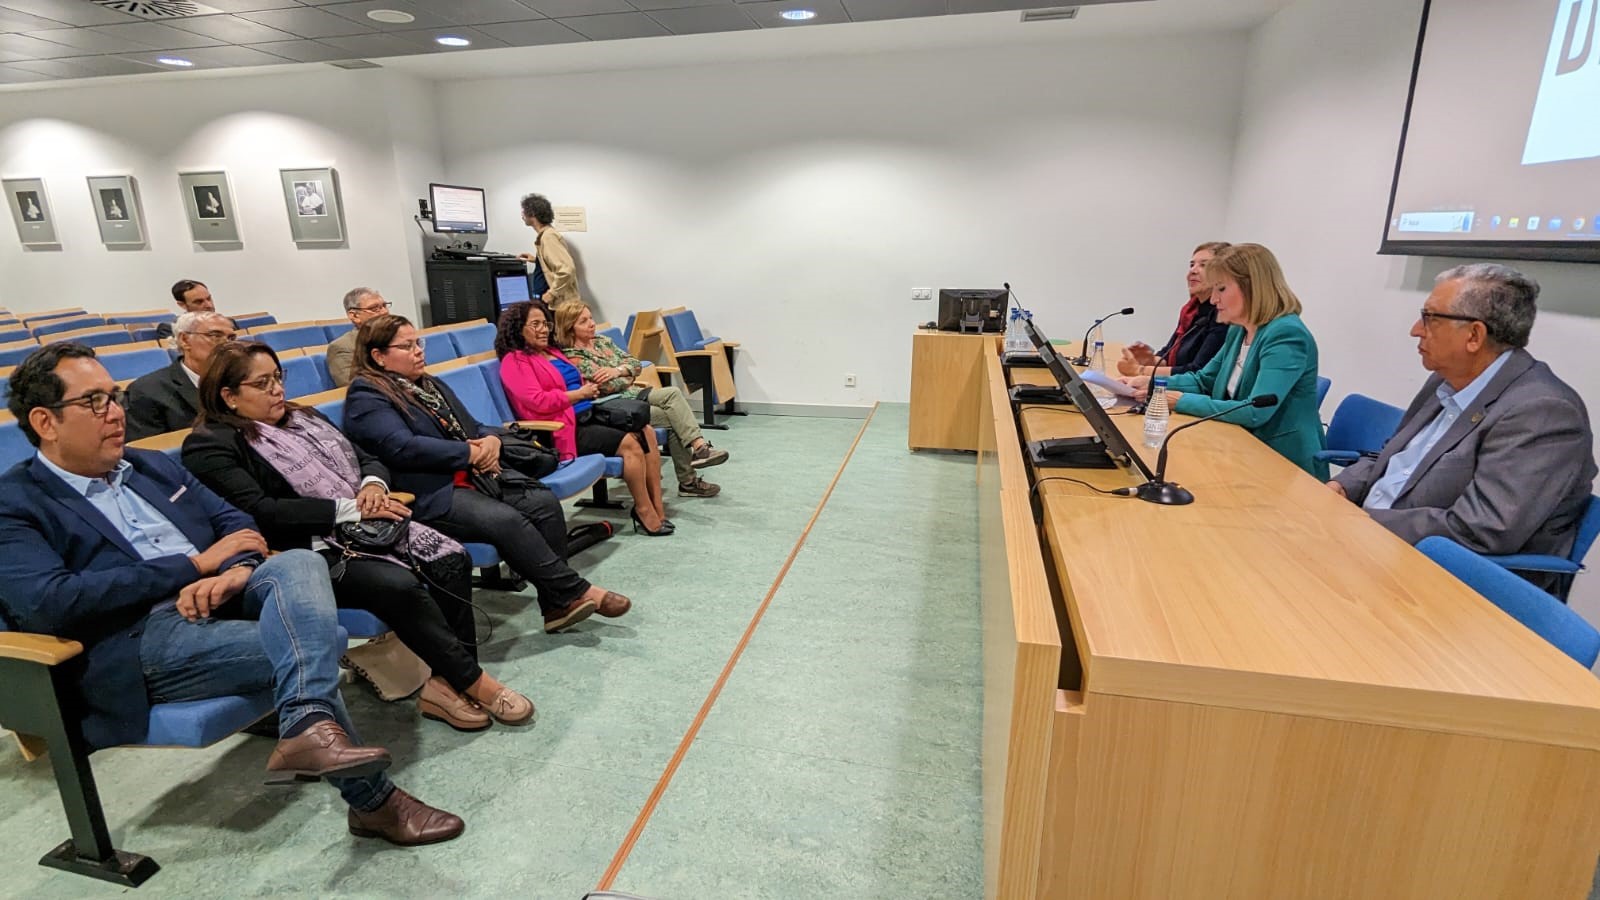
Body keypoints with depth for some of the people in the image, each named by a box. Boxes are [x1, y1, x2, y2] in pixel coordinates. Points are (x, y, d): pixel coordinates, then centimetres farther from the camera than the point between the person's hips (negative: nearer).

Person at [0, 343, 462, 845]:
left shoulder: (152, 466, 22)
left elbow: (234, 522, 17)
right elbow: (48, 604, -13)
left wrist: (237, 570, -8)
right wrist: (197, 564, -12)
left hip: (220, 595, 5)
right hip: (140, 639, -5)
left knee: (299, 562, -29)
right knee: (313, 643, -26)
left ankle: (308, 725, -50)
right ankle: (373, 799, -17)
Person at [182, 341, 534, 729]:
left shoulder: (303, 417, 20)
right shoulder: (210, 446, -2)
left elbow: (367, 459, 19)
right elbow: (261, 512, -16)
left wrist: (373, 484, -6)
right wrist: (349, 508, -19)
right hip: (308, 551, -7)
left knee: (452, 559, -19)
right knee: (399, 586, -32)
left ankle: (448, 681, -16)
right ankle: (475, 682, -17)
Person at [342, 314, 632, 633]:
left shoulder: (429, 385, 23)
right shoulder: (366, 397, -2)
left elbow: (473, 427, 21)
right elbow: (402, 447, -18)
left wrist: (490, 440, -4)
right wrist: (471, 453, -14)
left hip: (473, 478, 8)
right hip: (431, 496, -7)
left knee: (544, 502, -16)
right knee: (505, 519, -31)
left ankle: (558, 602, -14)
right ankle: (576, 591, -19)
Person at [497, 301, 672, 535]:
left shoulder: (552, 352, 22)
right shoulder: (514, 361, -4)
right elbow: (538, 401, -16)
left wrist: (590, 387, 8)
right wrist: (580, 393, -10)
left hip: (588, 415, 9)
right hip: (564, 428, -9)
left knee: (646, 432, -11)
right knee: (629, 443, -24)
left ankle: (657, 506, -12)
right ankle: (644, 511, -12)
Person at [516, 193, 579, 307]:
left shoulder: (548, 236, -17)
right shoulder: (544, 235, 13)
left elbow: (567, 269, -27)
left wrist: (552, 293, -22)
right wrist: (537, 260, 19)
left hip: (559, 303, -10)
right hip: (555, 302, 10)